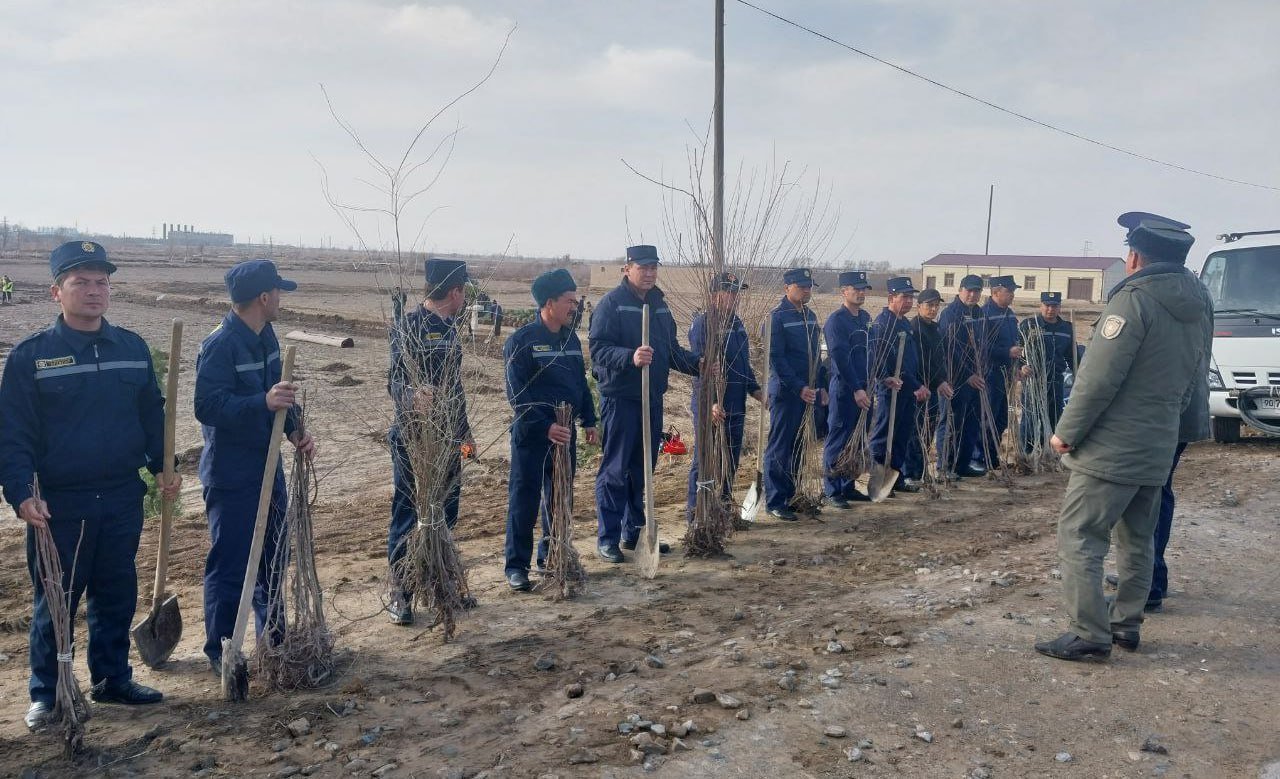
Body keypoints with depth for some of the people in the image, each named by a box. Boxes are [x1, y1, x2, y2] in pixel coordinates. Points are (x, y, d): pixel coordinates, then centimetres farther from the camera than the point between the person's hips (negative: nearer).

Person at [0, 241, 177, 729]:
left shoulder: (132, 348, 5)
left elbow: (153, 414, 14)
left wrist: (163, 466, 5)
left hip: (123, 500, 4)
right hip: (59, 505, -4)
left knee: (117, 595, 14)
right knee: (55, 602, 7)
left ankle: (113, 679, 30)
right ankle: (46, 694, 23)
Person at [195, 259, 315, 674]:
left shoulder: (266, 337, 7)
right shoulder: (220, 345, -20)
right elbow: (207, 406, -27)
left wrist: (296, 430, -1)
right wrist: (263, 402, -38)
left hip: (268, 467, 9)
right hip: (230, 476, -9)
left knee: (273, 558, 18)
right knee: (230, 565, -1)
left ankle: (274, 638, 33)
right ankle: (220, 652, 14)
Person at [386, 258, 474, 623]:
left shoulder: (448, 327, 11)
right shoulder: (410, 326, -14)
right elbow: (396, 381, -22)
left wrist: (464, 430, 22)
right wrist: (411, 397, -44)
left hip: (448, 440, 8)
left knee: (445, 516, 15)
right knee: (407, 517, 3)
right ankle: (399, 596, 15)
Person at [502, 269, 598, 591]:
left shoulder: (571, 339, 10)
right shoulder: (521, 341, -12)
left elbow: (581, 382, 18)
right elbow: (517, 394, -16)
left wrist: (589, 421, 12)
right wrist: (546, 427, -22)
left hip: (565, 433, 7)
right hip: (532, 435, -7)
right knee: (524, 499, -1)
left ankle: (551, 556, 27)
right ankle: (517, 565, 8)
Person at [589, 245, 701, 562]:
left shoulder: (659, 304, 13)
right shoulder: (612, 302, -9)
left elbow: (672, 350, 19)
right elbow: (598, 347, -19)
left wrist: (700, 364, 5)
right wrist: (630, 357, -35)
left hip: (652, 399, 7)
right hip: (620, 398, -7)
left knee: (643, 470, 14)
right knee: (615, 471, -1)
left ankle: (634, 532, 26)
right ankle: (608, 539, 7)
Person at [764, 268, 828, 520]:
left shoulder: (810, 316, 13)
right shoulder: (777, 317, -11)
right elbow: (776, 359, -16)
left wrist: (821, 386, 14)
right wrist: (799, 388, -19)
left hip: (809, 393, 7)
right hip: (786, 393, -7)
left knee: (800, 448, 14)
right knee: (780, 449, -2)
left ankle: (794, 496, 24)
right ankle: (775, 502, 5)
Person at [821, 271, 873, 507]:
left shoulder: (865, 318, 13)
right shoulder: (836, 320, -12)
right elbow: (840, 357, -18)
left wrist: (869, 384, 12)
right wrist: (856, 389, -20)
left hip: (862, 388, 8)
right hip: (843, 388, -8)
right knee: (838, 440, -2)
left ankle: (848, 487, 23)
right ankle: (832, 491, 5)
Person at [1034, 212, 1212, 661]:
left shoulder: (1135, 298, -16)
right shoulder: (1200, 304, 10)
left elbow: (1099, 377, -19)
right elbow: (1193, 377, 15)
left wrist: (1066, 432, -11)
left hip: (1111, 448, -8)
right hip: (1159, 446, 9)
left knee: (1079, 537, -4)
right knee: (1137, 540, 17)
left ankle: (1089, 635, -4)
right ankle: (1126, 625, 26)